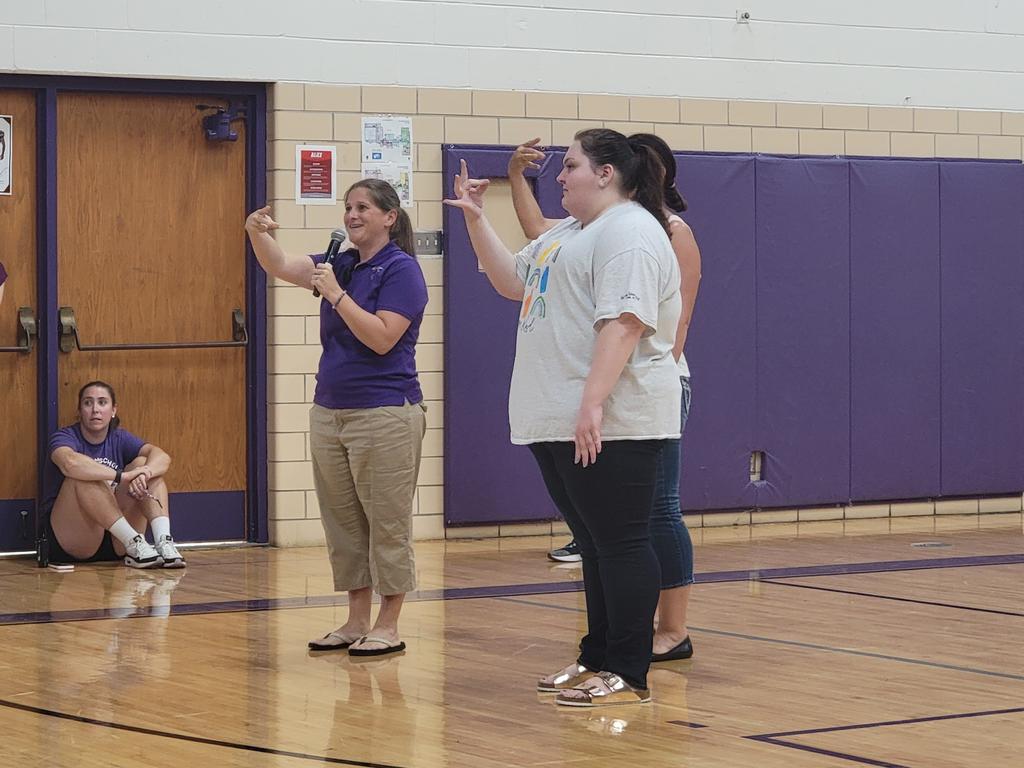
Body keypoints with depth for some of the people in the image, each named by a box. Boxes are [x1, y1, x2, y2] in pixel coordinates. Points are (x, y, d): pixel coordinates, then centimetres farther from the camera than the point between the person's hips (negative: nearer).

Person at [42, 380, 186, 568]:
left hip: (115, 545, 4)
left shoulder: (120, 439, 10)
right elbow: (70, 463, -32)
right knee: (83, 476, -28)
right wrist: (122, 476, -36)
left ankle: (164, 541, -28)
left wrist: (144, 474, -32)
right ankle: (134, 544, -34)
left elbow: (162, 457, -9)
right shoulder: (65, 438, -5)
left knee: (143, 463, -9)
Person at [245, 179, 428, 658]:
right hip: (330, 412, 8)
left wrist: (337, 294, -19)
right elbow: (281, 267, 3)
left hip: (384, 415, -8)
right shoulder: (342, 264, 13)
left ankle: (388, 627, 5)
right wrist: (257, 234, -15)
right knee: (342, 524, 11)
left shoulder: (401, 269, -9)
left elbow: (383, 338, -18)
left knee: (387, 524, -1)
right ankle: (356, 623, 18)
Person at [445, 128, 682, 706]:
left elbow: (623, 323, -23)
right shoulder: (569, 233, 22)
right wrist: (476, 220, 20)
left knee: (620, 542, -6)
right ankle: (600, 659, 22)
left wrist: (593, 404, -30)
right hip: (561, 422, 10)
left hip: (607, 425, -10)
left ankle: (630, 676, -3)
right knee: (594, 544, 15)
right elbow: (512, 281, 30)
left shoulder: (628, 231, -13)